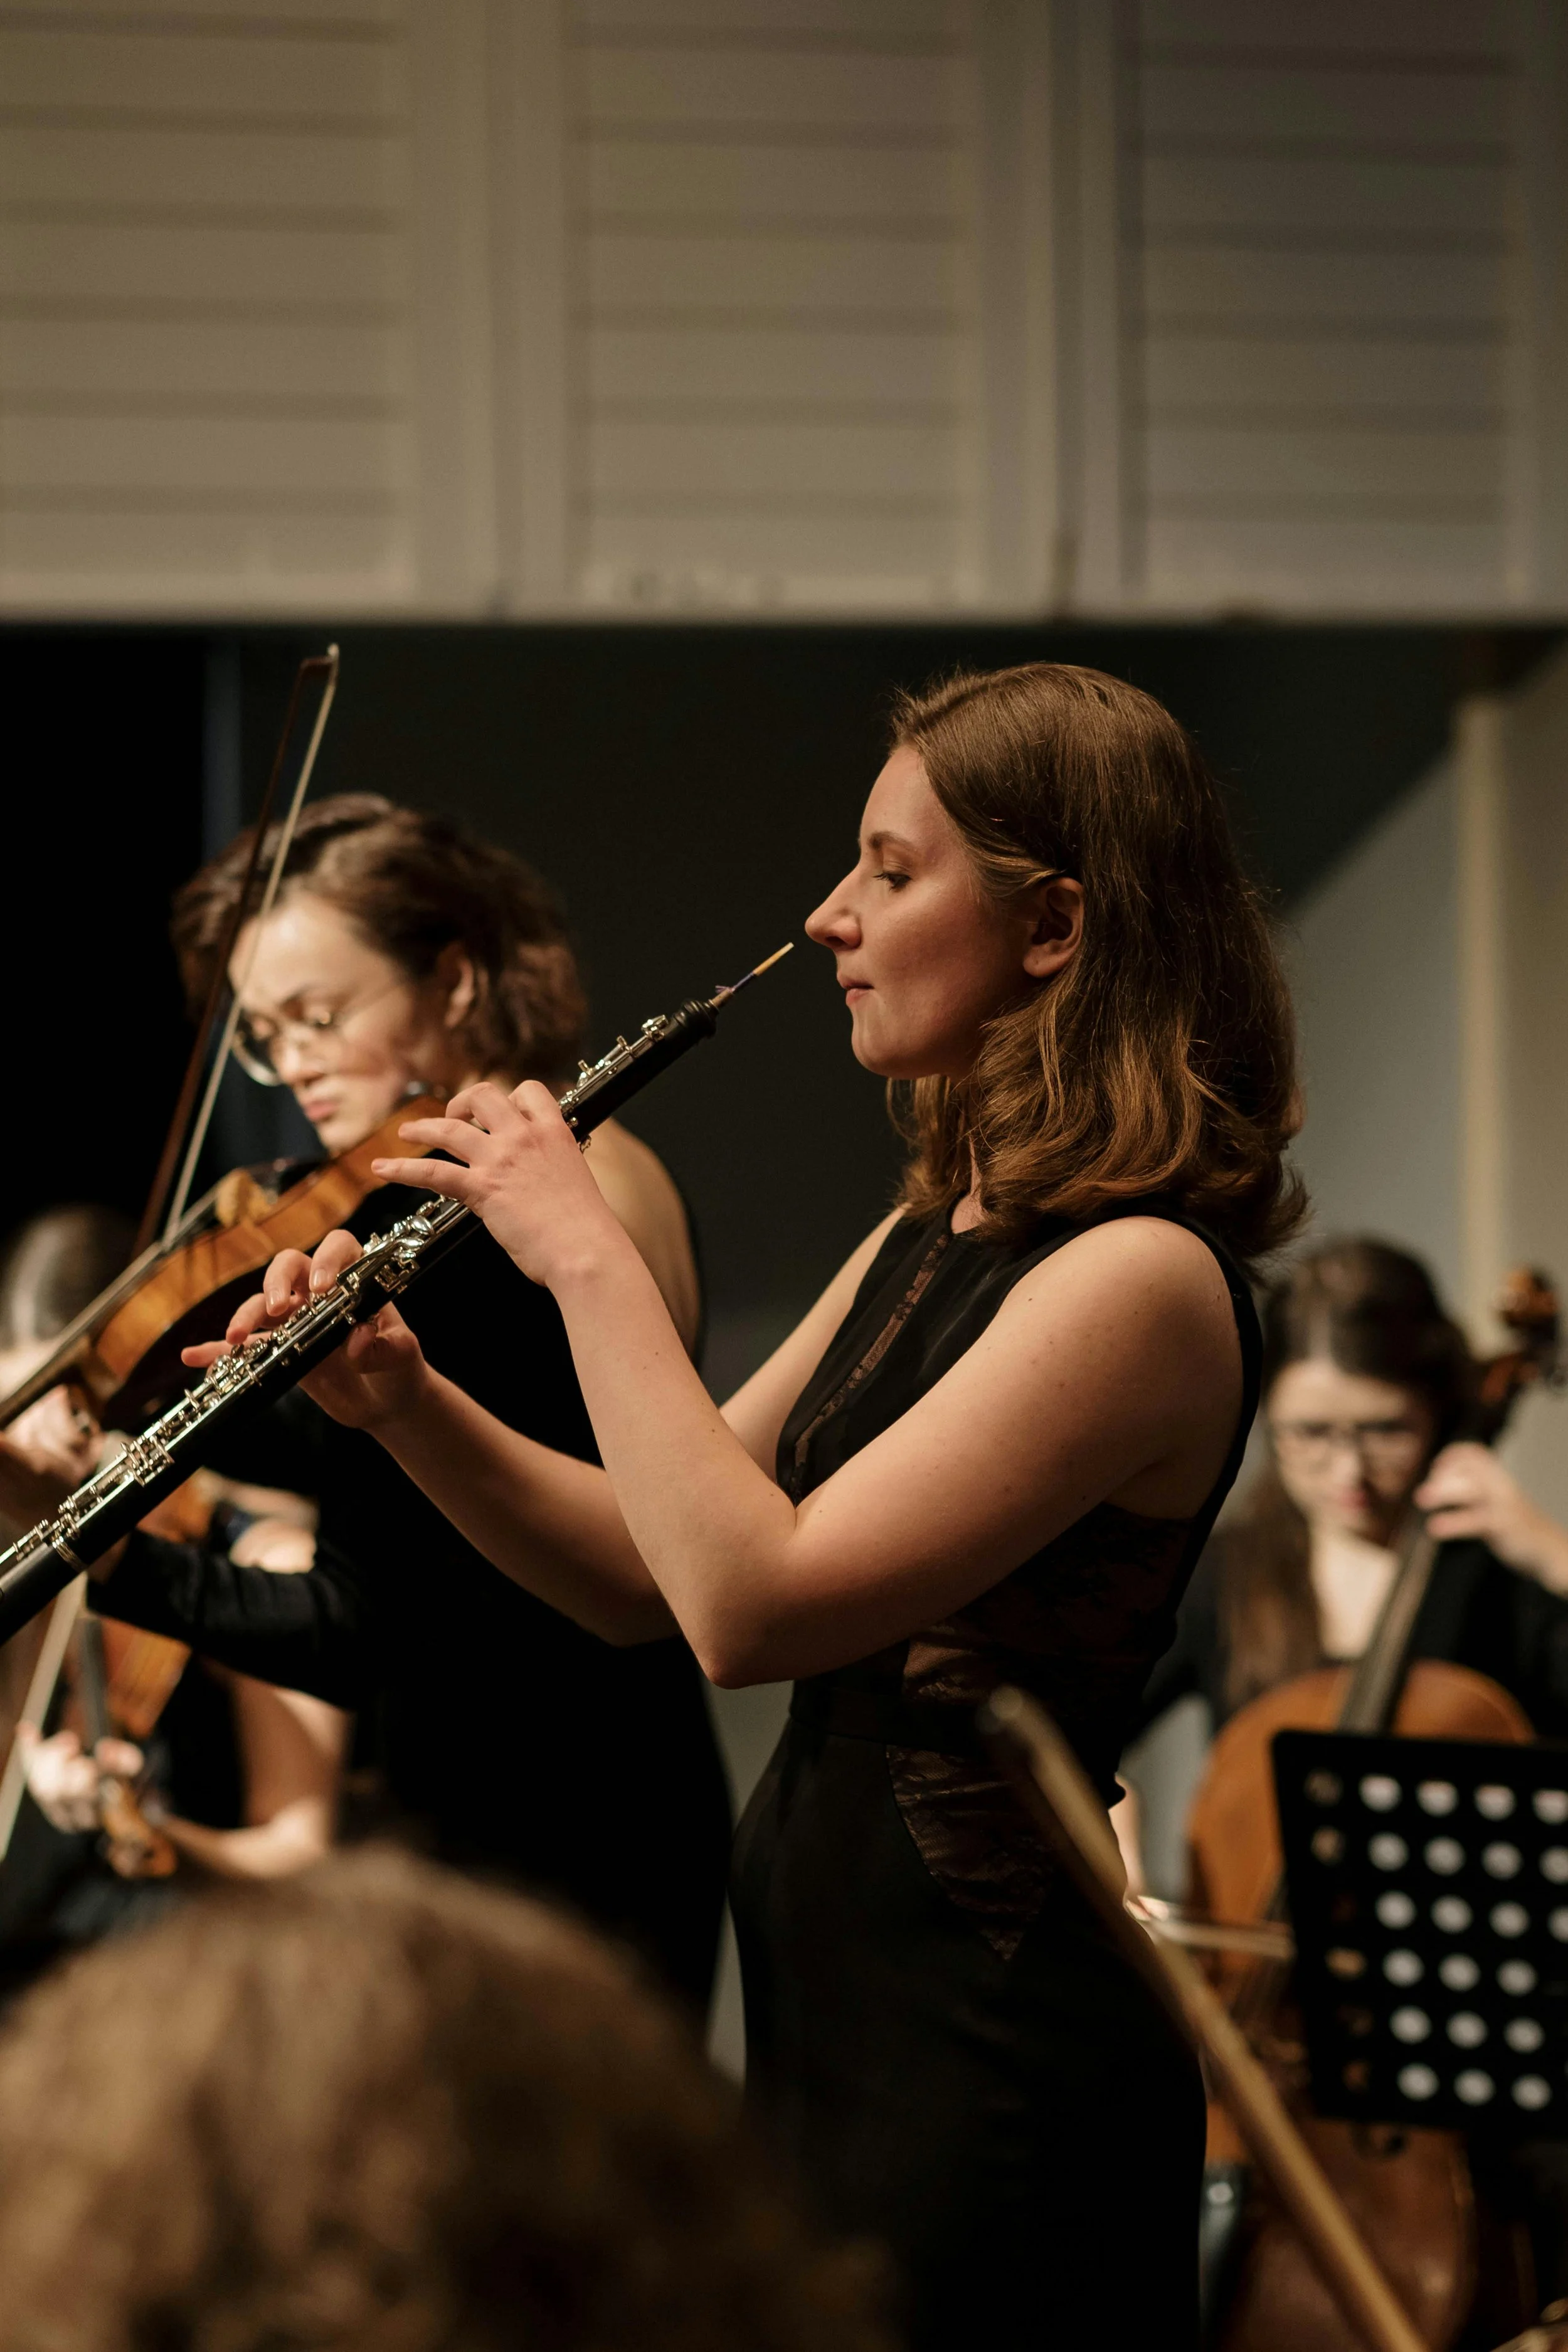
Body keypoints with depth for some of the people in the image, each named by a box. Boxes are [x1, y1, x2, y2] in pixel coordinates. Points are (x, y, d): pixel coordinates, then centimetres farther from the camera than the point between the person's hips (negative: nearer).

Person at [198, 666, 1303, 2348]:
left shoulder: (1141, 1279, -18)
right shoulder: (922, 1244, 13)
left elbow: (749, 1601, -25)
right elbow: (645, 1576, 14)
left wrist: (589, 1259, -17)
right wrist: (401, 1402, -2)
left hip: (986, 2047, -9)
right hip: (823, 2014, 9)